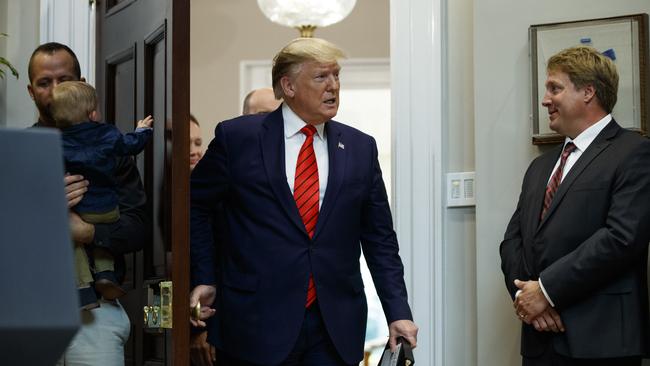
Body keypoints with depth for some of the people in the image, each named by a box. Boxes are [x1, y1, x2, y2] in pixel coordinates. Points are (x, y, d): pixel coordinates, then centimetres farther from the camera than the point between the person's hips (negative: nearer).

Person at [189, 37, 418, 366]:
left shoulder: (361, 148, 8)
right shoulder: (237, 137, 0)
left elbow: (379, 238, 9)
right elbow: (193, 206, 10)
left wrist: (398, 312, 2)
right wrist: (204, 278, 3)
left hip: (337, 331, 2)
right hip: (256, 324, -2)